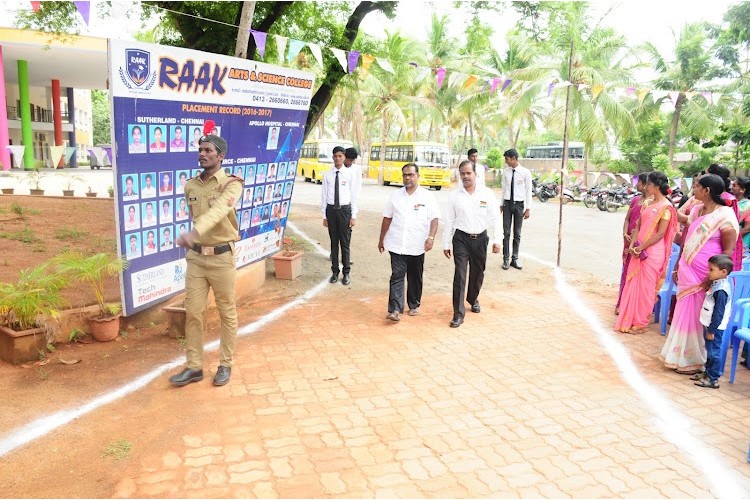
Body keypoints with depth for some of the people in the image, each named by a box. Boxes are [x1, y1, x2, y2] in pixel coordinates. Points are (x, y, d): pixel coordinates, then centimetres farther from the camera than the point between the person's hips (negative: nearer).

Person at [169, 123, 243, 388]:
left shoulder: (231, 184, -11)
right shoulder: (190, 186, 7)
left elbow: (217, 210, -31)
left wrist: (193, 232, -46)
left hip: (222, 257, -5)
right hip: (195, 256, 5)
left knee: (227, 313, 6)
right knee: (192, 312, 6)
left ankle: (225, 365, 20)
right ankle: (194, 367, 17)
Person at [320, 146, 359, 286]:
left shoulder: (349, 174, -1)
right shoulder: (327, 175, 2)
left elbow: (353, 195, 0)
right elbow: (324, 195, 4)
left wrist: (354, 216, -4)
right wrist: (324, 215, 2)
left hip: (345, 209, -1)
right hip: (331, 210, 1)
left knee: (345, 242, 3)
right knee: (334, 242, 10)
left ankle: (346, 273, 15)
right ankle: (335, 272, 21)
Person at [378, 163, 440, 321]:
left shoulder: (427, 196, 0)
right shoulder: (396, 196, 7)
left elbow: (434, 219, -5)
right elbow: (387, 218, 12)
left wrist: (431, 237, -19)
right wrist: (381, 240, 13)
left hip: (417, 246, -1)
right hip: (397, 245, 1)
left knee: (415, 277, 12)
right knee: (397, 276, -6)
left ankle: (414, 305, 28)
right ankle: (395, 310, -11)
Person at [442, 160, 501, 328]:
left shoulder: (487, 193, -2)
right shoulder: (455, 196, -2)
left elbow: (495, 218, 0)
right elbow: (449, 221, 2)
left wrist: (496, 240, -3)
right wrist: (446, 244, 2)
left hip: (480, 238, 1)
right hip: (461, 238, -1)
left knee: (478, 273, 16)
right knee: (460, 275, -7)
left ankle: (473, 299, 43)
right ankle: (458, 313, -2)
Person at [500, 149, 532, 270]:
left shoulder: (525, 172, -7)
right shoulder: (505, 171, 2)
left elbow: (528, 191, -4)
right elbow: (504, 188, 9)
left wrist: (528, 208, -6)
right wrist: (501, 204, 8)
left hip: (519, 204, -2)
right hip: (507, 204, 2)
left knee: (517, 233, 8)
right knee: (506, 232, 2)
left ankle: (515, 259, 17)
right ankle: (505, 258, 10)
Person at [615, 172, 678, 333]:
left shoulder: (666, 207, -11)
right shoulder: (648, 204, 12)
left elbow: (660, 234, -16)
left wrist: (640, 248, -14)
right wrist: (632, 245, -2)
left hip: (653, 253, -7)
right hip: (638, 251, 7)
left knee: (646, 288, 2)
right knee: (632, 285, 11)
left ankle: (640, 323, 13)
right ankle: (629, 320, 21)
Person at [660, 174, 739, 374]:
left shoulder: (725, 215, -14)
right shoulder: (696, 210, 8)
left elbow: (728, 250, -12)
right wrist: (678, 266, 17)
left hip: (705, 276, -7)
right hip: (687, 271, 7)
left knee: (697, 316, 3)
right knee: (684, 314, 13)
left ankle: (693, 361, 17)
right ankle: (681, 355, 27)